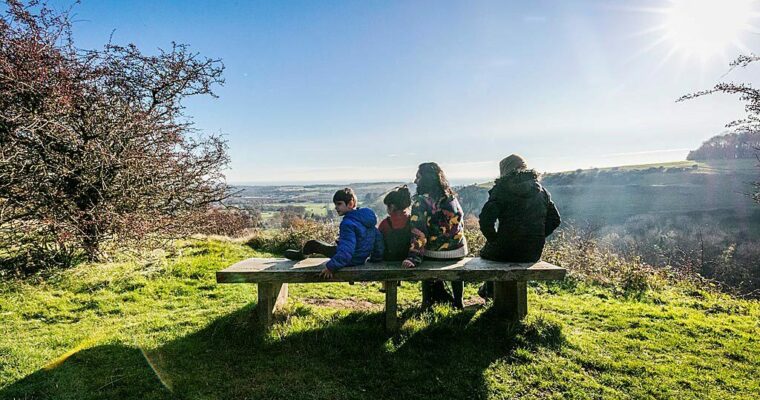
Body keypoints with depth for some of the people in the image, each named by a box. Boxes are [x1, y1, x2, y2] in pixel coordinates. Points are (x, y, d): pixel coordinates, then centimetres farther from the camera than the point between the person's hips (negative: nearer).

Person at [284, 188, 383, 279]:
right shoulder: (367, 217, -3)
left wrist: (331, 267, -28)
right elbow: (377, 237, 6)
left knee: (312, 244, 9)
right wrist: (377, 257, 18)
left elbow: (346, 251, -36)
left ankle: (300, 254, 40)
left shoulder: (348, 223, -30)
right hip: (362, 258, 8)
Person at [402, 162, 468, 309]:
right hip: (458, 249, 4)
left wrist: (414, 257, -27)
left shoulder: (421, 202, -17)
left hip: (434, 253, -4)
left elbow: (419, 232, -25)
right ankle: (458, 302, 43)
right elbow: (461, 219, 11)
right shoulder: (451, 196, 0)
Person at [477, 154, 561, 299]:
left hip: (508, 252, -5)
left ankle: (491, 291, 42)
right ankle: (489, 291, 48)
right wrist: (536, 238, 14)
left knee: (485, 252, 28)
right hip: (534, 253, 5)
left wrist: (495, 240, -1)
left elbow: (486, 220, -17)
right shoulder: (540, 190, 8)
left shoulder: (502, 189, -8)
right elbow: (555, 220, 11)